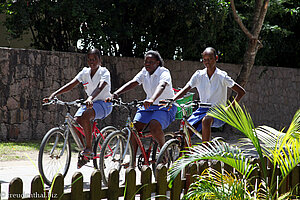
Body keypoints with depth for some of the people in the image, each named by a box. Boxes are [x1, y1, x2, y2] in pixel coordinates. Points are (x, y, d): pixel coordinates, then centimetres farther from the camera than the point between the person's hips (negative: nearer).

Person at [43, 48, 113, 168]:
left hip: (103, 104, -6)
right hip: (90, 103, 6)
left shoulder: (104, 72, -11)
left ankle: (89, 149, -26)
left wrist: (90, 98, -53)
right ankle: (83, 155, -4)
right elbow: (71, 85, -6)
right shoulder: (85, 72, 5)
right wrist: (54, 95, -20)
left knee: (85, 115, -36)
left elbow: (100, 87, -32)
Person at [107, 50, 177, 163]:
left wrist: (152, 99, -57)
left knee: (154, 127, -31)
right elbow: (132, 83, -9)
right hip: (149, 106, 6)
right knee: (134, 127, -12)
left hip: (166, 107, -6)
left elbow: (161, 86, -36)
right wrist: (116, 94, -26)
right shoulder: (144, 72, 4)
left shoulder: (164, 72, -15)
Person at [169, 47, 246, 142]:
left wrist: (229, 108, -9)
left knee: (206, 120, -38)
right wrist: (172, 100, -21)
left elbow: (241, 92, -2)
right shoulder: (199, 75, 5)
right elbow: (185, 90, -3)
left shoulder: (222, 76, -4)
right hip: (203, 110, 4)